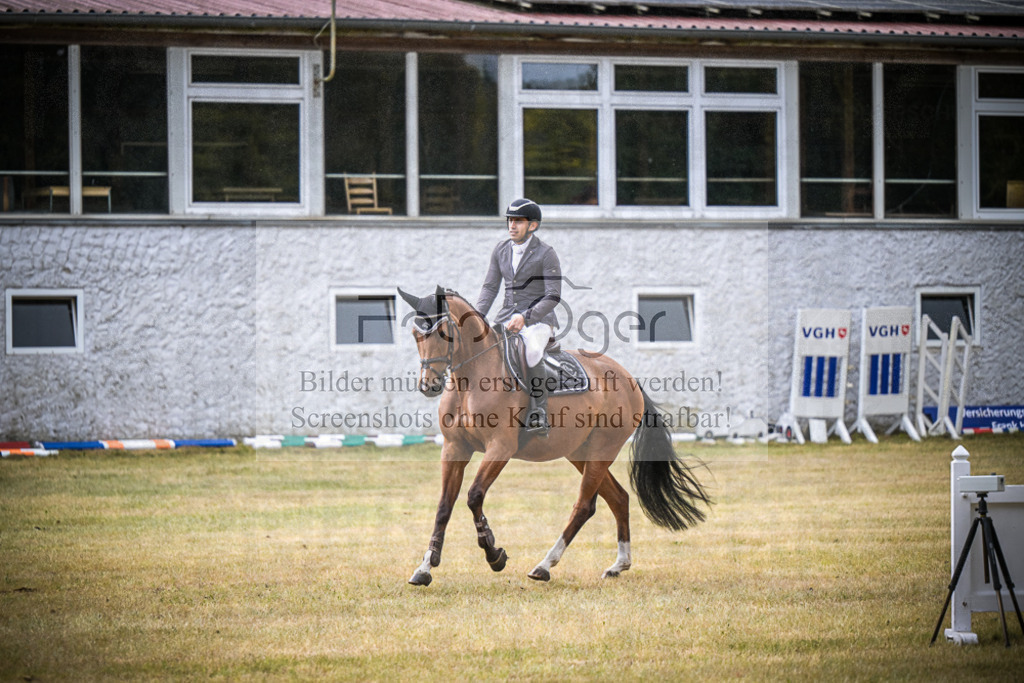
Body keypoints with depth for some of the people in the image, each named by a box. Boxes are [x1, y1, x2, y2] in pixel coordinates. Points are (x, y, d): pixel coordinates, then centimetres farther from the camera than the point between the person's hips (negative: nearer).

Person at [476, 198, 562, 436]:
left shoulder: (546, 254, -9)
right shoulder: (501, 250, 8)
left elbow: (554, 296, -14)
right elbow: (490, 287, 14)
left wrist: (525, 318, -24)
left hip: (538, 319, -6)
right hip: (507, 317, 6)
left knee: (531, 352, -36)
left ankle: (538, 415, -31)